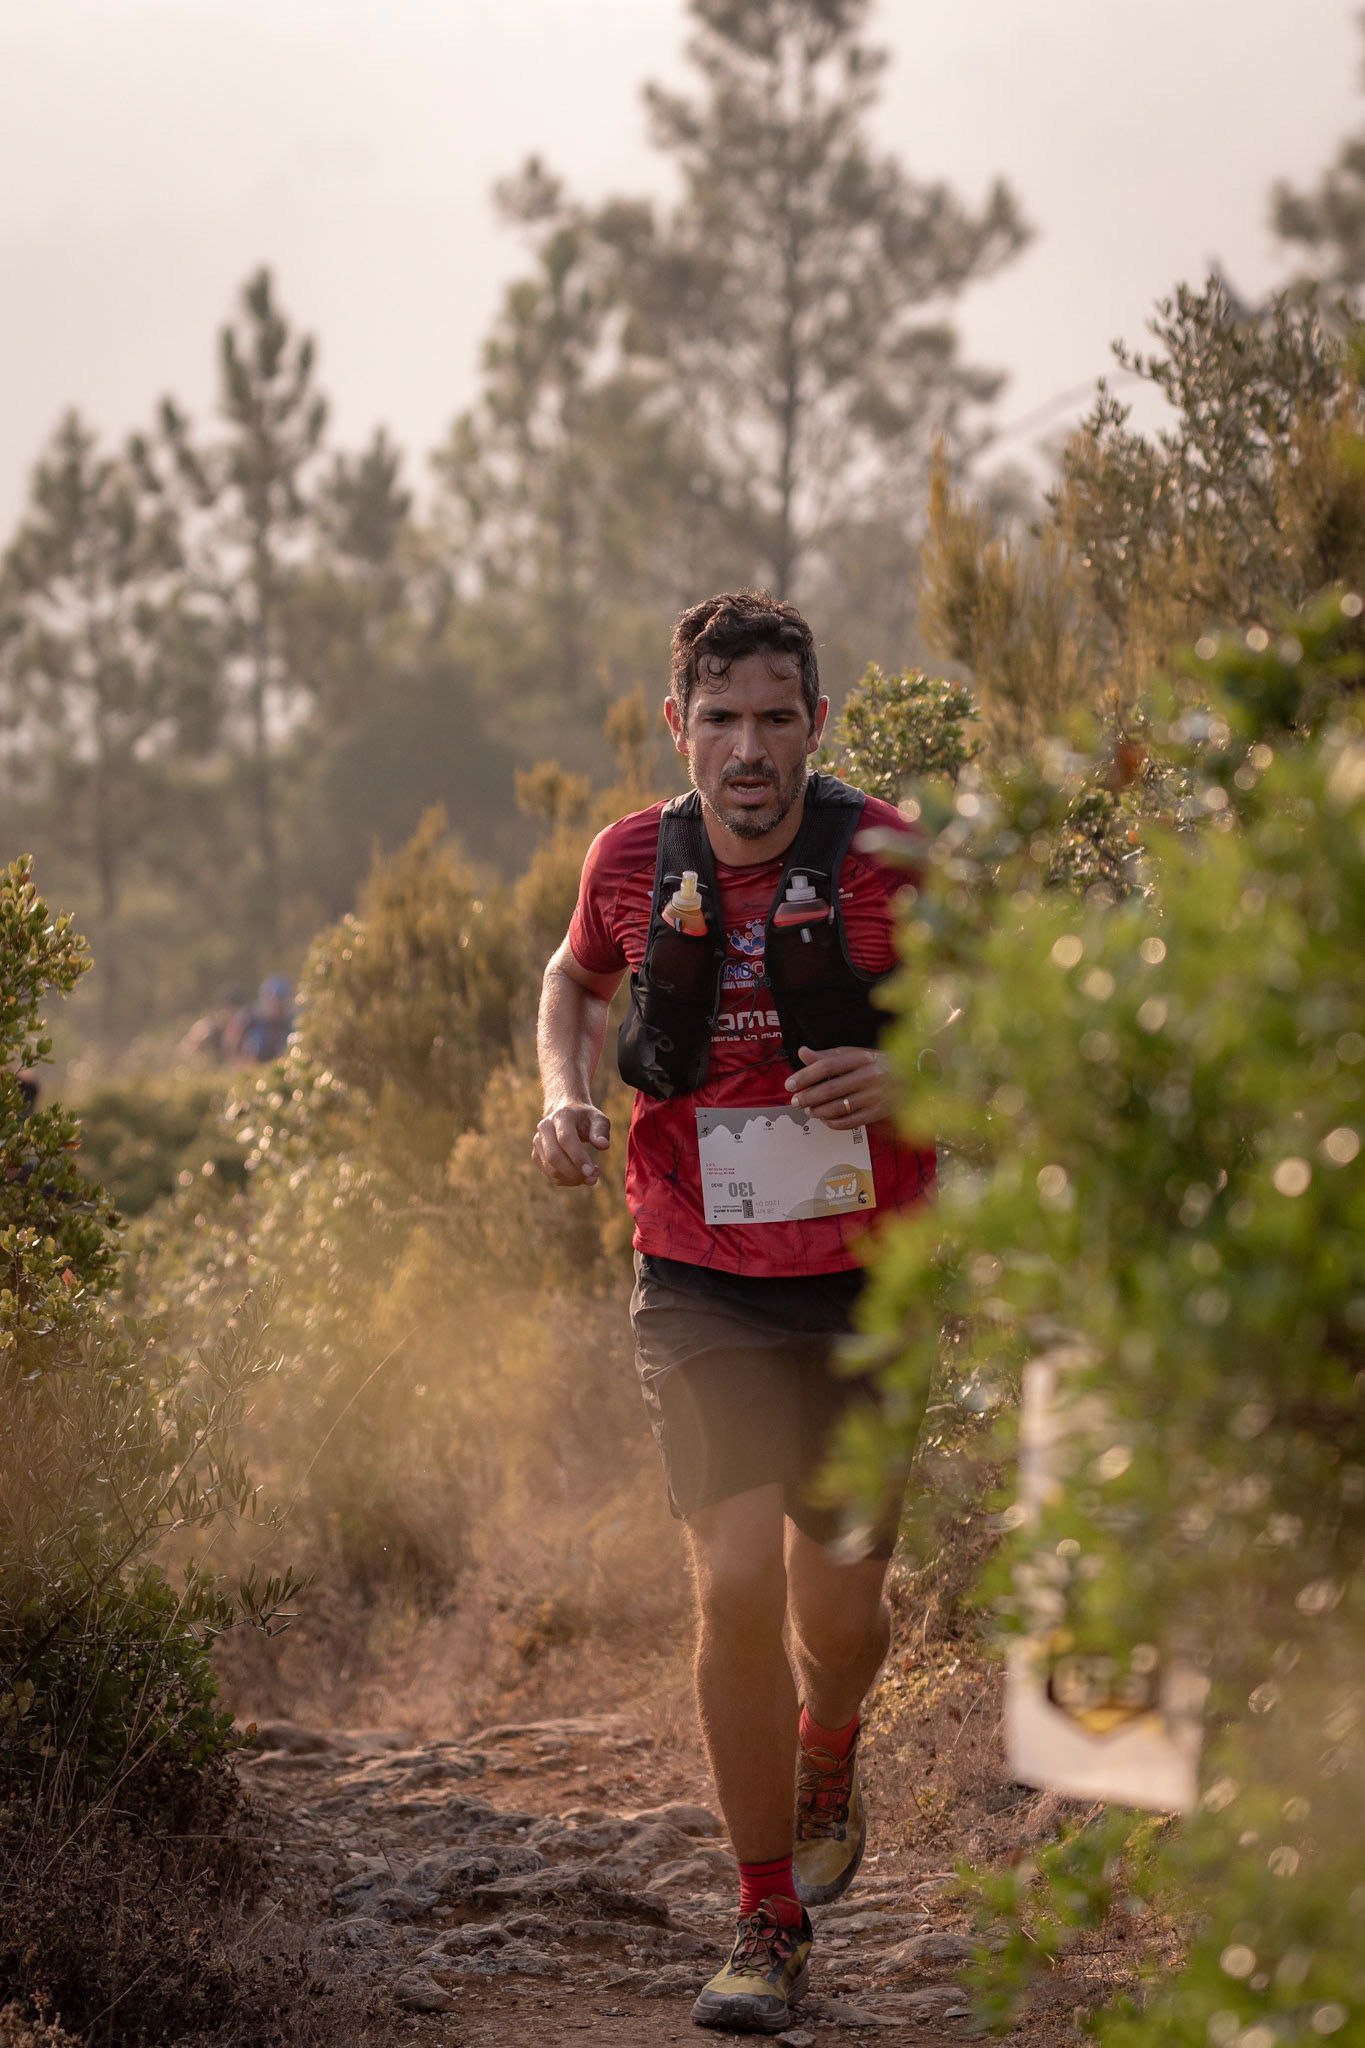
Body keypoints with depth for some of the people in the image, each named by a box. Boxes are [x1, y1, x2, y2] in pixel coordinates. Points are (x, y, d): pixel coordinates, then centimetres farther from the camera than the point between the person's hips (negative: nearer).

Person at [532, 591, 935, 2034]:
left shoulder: (888, 862, -11)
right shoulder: (634, 862, -3)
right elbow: (575, 978, 19)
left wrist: (913, 1077, -21)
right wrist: (565, 1098, 0)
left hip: (859, 1287, 0)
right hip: (700, 1291, 0)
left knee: (839, 1608, 7)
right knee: (735, 1589, -12)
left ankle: (827, 1761, 46)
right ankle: (767, 1928, 4)